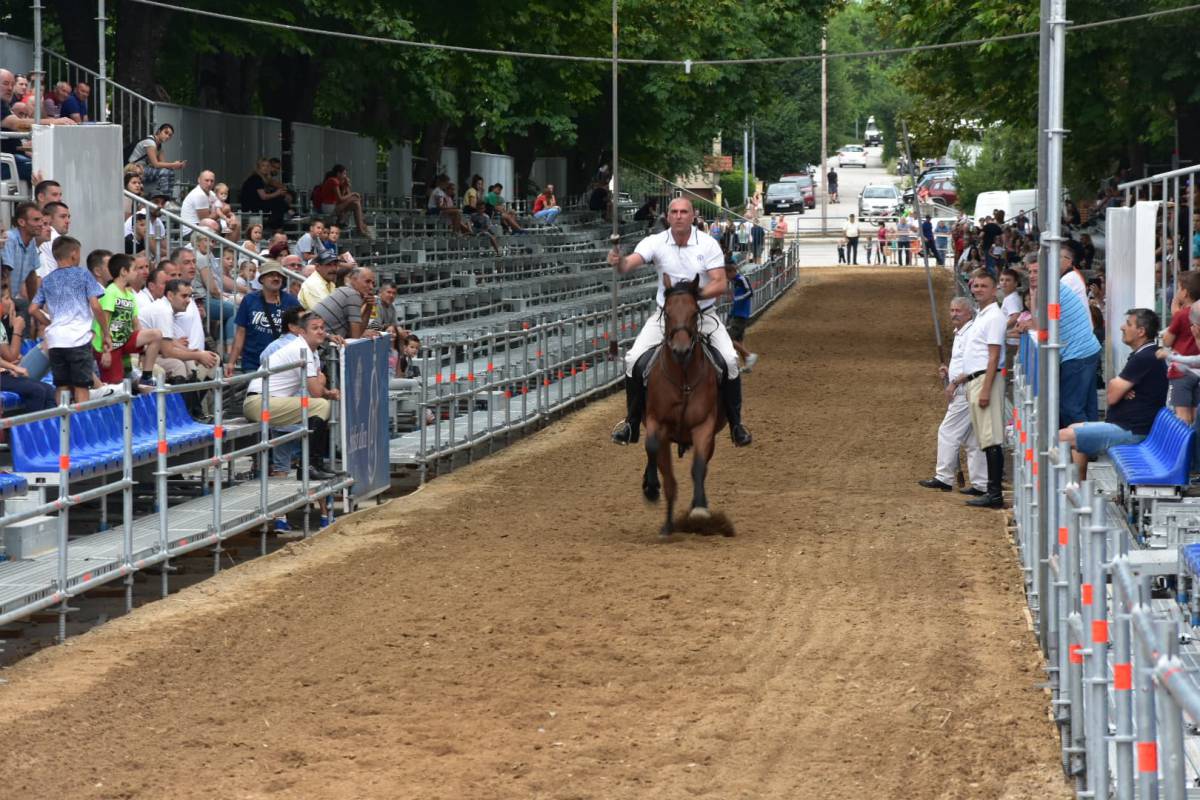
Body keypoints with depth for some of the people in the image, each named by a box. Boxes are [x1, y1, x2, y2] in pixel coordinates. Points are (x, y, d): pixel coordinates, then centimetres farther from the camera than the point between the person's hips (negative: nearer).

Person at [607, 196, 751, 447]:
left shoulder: (708, 244, -12)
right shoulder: (656, 242, -12)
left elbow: (720, 285, -16)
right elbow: (629, 264, -27)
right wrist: (618, 262, -51)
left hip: (703, 314, -1)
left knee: (729, 360, -18)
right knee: (634, 360, -14)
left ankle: (736, 424, 0)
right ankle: (631, 423, 4)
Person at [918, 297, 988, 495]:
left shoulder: (972, 332, -11)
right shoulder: (960, 333, 21)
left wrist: (954, 382, -17)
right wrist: (949, 372, 12)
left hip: (965, 391, -10)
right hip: (962, 392, 10)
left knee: (947, 432, -7)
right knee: (973, 440, 8)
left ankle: (943, 478, -2)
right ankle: (980, 484, 7)